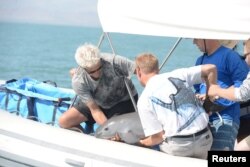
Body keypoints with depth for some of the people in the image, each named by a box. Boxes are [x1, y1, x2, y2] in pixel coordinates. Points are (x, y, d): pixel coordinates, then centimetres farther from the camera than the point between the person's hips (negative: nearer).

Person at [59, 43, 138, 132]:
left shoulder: (113, 62, -35)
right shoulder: (78, 82, -28)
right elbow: (95, 110, -24)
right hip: (94, 102, 2)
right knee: (64, 121, -10)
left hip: (124, 101, -2)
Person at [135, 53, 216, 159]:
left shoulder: (144, 99, -1)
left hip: (177, 146, -4)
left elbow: (158, 136, -5)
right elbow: (211, 69, 10)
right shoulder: (177, 75, 8)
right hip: (204, 138, 4)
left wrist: (141, 143, 15)